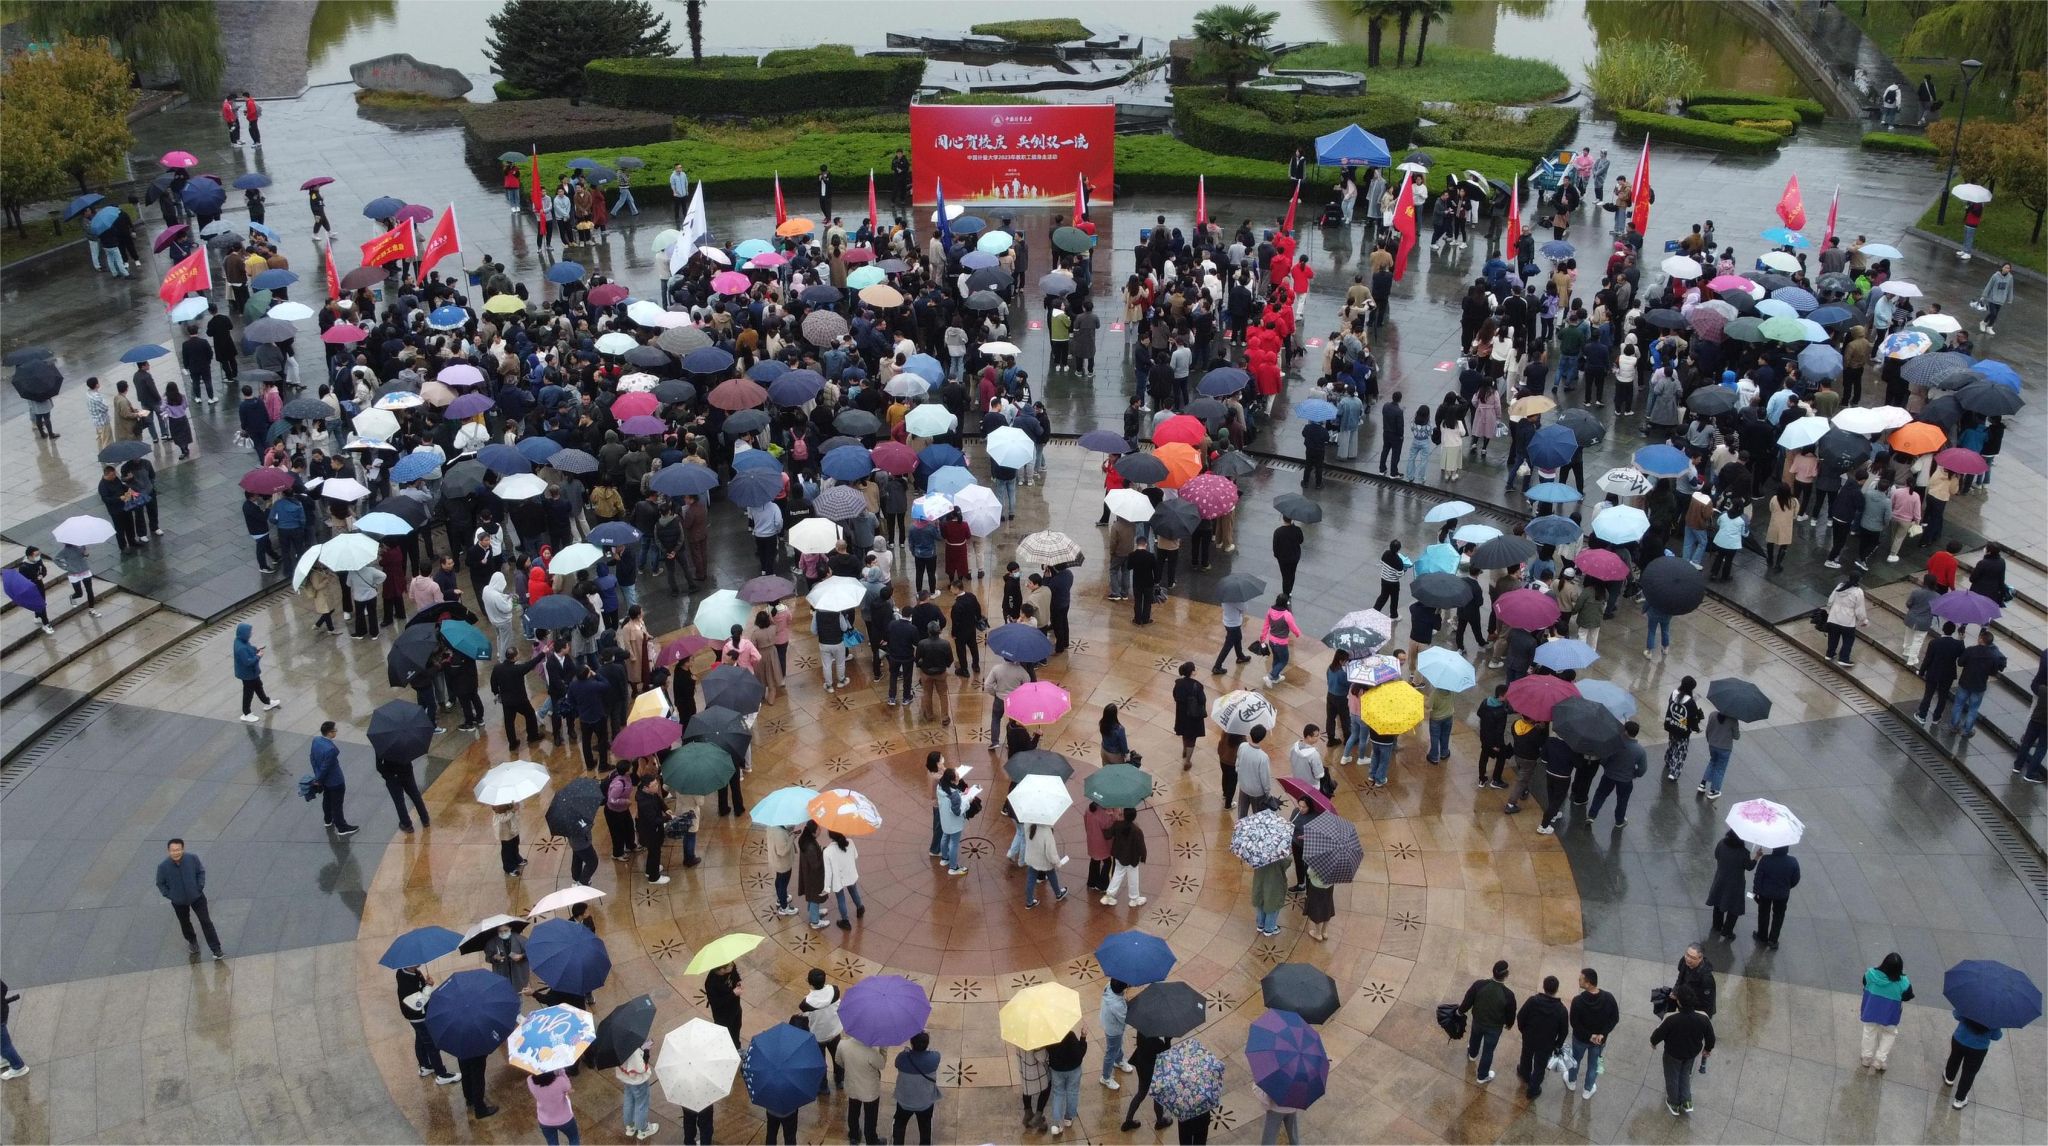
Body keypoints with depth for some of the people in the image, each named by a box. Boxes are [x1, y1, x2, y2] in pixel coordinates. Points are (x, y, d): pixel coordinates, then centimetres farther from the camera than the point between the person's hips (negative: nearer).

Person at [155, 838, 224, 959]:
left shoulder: (192, 858, -21)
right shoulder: (163, 866, -22)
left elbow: (201, 871, -2)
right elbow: (160, 883, -4)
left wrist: (200, 887, -8)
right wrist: (169, 895, -9)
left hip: (197, 897, -1)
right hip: (179, 902, 1)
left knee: (206, 922, -2)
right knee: (185, 924, 22)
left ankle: (216, 950, 3)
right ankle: (192, 942, 50)